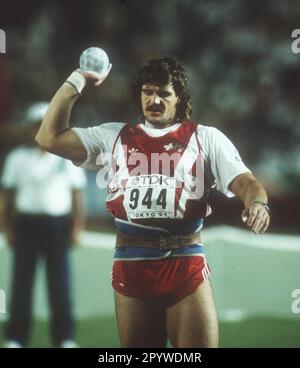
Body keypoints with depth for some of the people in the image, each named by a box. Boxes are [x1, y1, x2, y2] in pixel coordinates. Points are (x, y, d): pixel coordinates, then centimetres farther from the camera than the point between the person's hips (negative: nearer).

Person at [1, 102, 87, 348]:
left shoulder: (68, 158, 5)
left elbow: (77, 195, 6)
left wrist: (77, 227, 0)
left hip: (57, 224, -1)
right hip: (26, 223, 1)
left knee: (60, 283, 0)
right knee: (22, 281, 2)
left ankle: (65, 338, 7)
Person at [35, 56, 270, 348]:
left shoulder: (206, 138, 9)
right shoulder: (113, 136, 15)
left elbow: (243, 181, -2)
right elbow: (50, 138, 9)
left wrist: (257, 203, -25)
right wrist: (77, 81, 9)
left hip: (185, 265, -2)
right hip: (131, 266, 2)